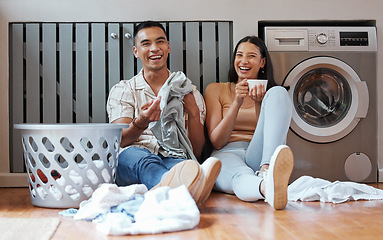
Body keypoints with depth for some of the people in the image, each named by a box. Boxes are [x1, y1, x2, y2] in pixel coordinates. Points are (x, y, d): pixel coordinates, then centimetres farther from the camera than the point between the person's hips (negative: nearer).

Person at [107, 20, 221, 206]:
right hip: (131, 162, -1)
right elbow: (119, 141, 0)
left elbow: (196, 151, 12)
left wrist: (194, 113, -5)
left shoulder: (190, 93, 19)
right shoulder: (122, 91, 17)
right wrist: (141, 123, -22)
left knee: (186, 163, -36)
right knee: (142, 158, -38)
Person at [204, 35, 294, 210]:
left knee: (278, 93, -20)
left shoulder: (270, 92, 20)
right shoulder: (216, 90, 15)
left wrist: (259, 104, -6)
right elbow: (217, 142, 4)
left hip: (258, 156, 2)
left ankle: (267, 170, -43)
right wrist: (236, 103, -7)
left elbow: (269, 133, 7)